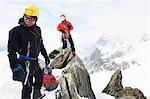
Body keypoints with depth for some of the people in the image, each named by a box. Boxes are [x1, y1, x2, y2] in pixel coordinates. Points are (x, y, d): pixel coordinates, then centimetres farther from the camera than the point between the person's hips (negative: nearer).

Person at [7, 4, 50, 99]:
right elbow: (12, 51, -18)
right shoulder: (16, 31, -16)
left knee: (40, 77, 25)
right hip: (24, 62, -8)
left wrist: (46, 56, 23)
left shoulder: (37, 29, 4)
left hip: (35, 61, 8)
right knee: (27, 86, -8)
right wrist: (15, 68, -25)